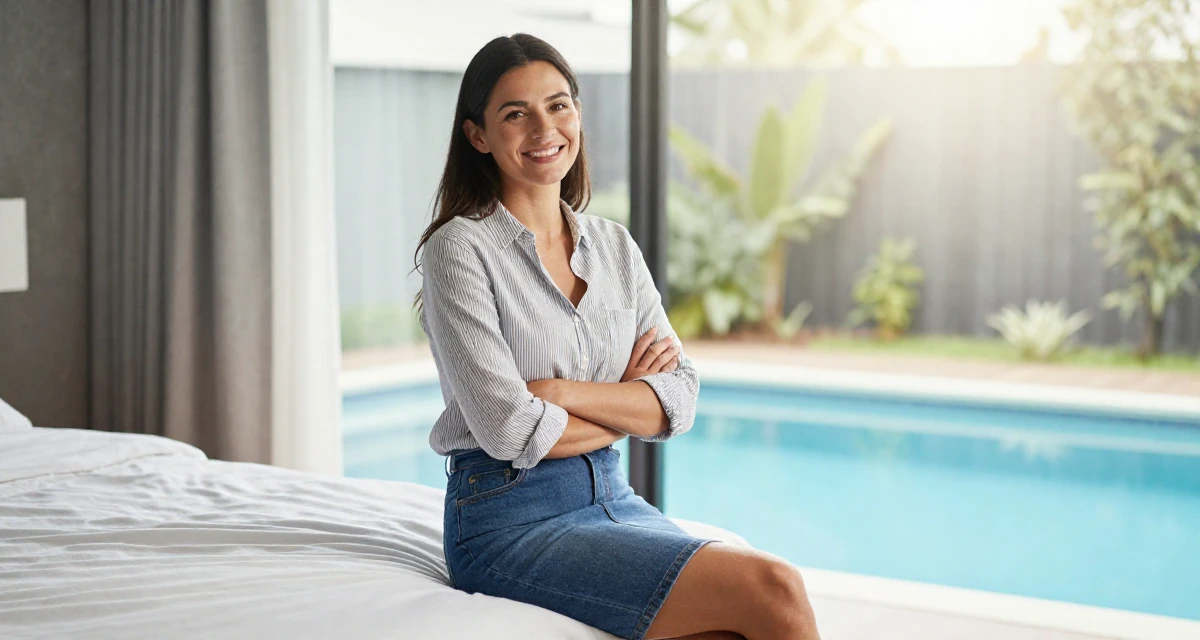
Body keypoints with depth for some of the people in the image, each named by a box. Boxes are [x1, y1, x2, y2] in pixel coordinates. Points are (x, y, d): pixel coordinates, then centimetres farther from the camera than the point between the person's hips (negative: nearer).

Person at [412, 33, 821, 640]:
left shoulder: (614, 245, 12)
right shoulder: (460, 249, -7)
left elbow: (682, 400, 3)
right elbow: (509, 430, -15)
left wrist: (558, 392, -12)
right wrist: (629, 405, -1)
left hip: (615, 498, 6)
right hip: (510, 519, -6)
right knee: (774, 590, -21)